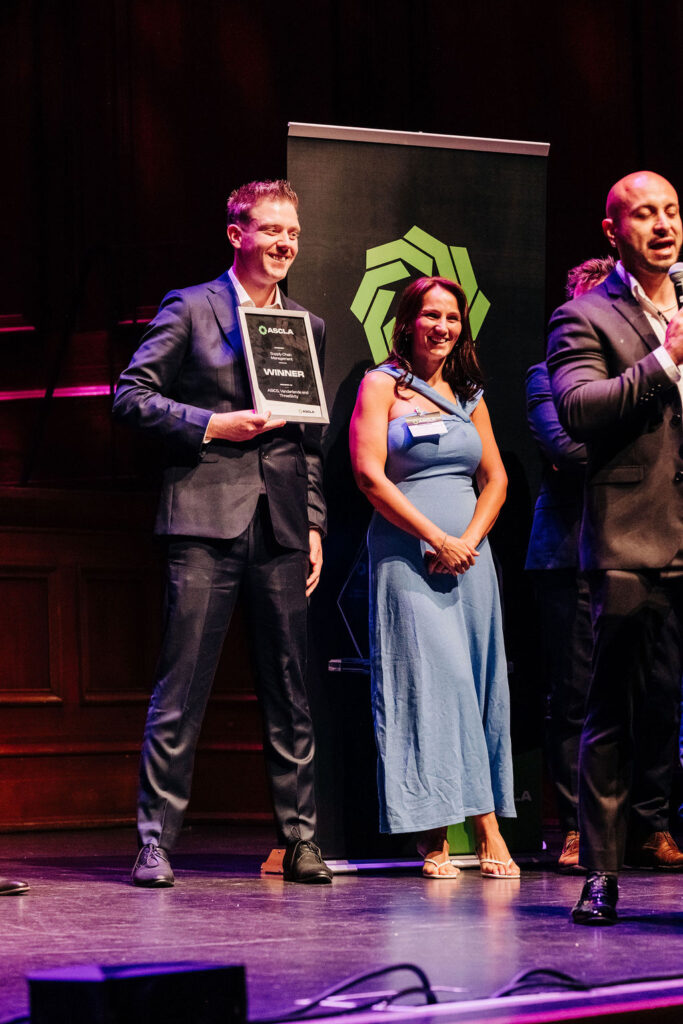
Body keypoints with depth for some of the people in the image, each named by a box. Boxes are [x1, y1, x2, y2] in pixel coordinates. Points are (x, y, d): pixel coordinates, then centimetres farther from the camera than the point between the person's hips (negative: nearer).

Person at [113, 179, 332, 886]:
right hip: (206, 519, -4)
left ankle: (299, 839, 12)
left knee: (289, 694, 6)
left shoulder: (308, 327, 17)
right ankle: (156, 841, 0)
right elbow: (132, 395, -2)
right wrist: (212, 424, -12)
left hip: (282, 528, 4)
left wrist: (314, 526, 12)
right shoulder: (190, 309, 3)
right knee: (180, 690, -5)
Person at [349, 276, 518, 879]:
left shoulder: (469, 394, 17)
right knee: (426, 682, -10)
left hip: (469, 553, 5)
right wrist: (436, 538, -13)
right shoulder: (382, 386, 1)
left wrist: (470, 540, -4)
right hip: (408, 554, -5)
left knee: (477, 685, 0)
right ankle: (433, 838, -8)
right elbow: (368, 473, -9)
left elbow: (496, 478, 15)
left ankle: (488, 830, -1)